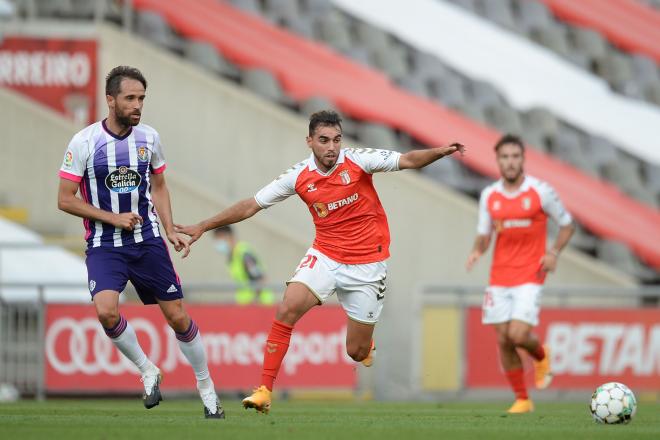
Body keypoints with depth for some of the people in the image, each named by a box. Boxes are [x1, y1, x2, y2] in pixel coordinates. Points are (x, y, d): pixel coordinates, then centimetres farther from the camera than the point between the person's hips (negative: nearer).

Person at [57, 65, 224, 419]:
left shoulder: (149, 138, 2)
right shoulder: (84, 142, -11)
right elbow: (65, 200, -8)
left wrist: (170, 231, 4)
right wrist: (113, 218, -15)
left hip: (147, 241, 3)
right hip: (104, 245, -3)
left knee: (178, 317, 2)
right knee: (106, 310, -27)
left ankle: (206, 389, 20)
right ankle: (148, 372, -4)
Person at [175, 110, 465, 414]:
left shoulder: (358, 161, -11)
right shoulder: (299, 177, -5)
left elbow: (407, 160, -14)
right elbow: (251, 206, 2)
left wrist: (439, 152, -34)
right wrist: (203, 227, 2)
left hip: (366, 264, -2)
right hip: (324, 257, 2)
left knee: (357, 352, 1)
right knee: (287, 310, -23)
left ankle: (366, 347, 42)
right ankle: (264, 391, -18)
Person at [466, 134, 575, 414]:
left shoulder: (541, 192, -5)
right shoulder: (489, 196, 5)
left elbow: (567, 225, 5)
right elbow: (484, 235, 13)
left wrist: (554, 252, -10)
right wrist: (477, 251, -9)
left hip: (530, 276, -4)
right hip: (499, 277, 4)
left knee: (518, 335, -17)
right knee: (504, 341, 0)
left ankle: (541, 356, 19)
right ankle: (522, 399, 14)